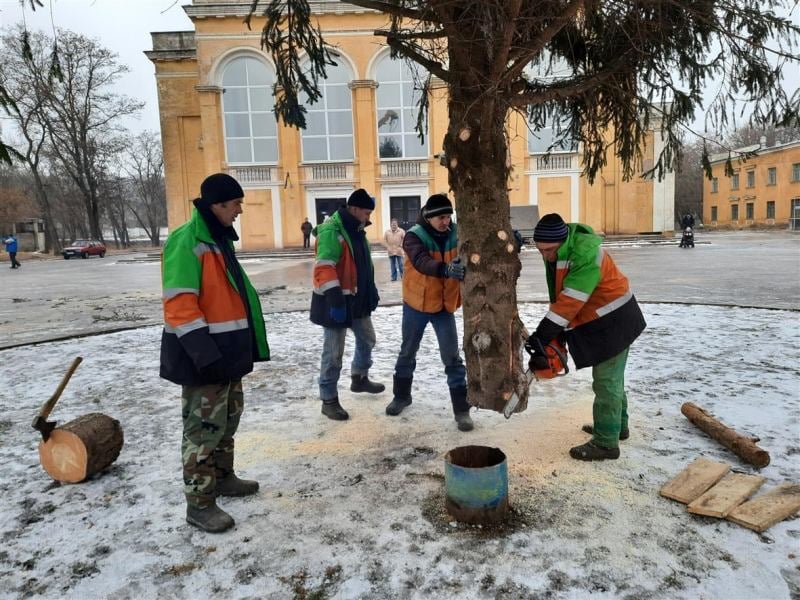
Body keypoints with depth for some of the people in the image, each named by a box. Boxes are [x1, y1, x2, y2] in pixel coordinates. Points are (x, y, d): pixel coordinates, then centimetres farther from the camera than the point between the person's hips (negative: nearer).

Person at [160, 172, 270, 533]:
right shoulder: (187, 242, -17)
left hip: (228, 350, 10)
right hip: (203, 356, -10)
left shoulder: (219, 238, 14)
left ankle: (222, 477, 37)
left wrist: (246, 344, 22)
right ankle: (199, 504, 12)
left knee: (227, 418, 20)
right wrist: (204, 352, -27)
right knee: (204, 427, -1)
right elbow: (179, 304, -23)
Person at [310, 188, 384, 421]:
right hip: (336, 301, -9)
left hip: (357, 298, 9)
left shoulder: (356, 230, 11)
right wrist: (335, 300, -31)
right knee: (334, 352, -1)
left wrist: (371, 289, 19)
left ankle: (359, 379, 43)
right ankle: (329, 400, 11)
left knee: (367, 339, 22)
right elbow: (324, 269, -26)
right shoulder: (331, 231, -19)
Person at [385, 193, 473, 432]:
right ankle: (401, 396, 36)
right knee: (408, 352, 15)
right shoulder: (414, 236, -17)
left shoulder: (455, 234, -5)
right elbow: (421, 262, -34)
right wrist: (446, 269, -51)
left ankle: (461, 409, 9)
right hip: (416, 305, -1)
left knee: (452, 357, 0)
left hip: (444, 305, 2)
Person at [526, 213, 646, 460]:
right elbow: (558, 297, 2)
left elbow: (571, 301, -33)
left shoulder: (585, 256, -30)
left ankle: (606, 443, 6)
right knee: (610, 378, 21)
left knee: (606, 382, -3)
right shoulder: (556, 253, -1)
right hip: (597, 324, 9)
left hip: (613, 323, -9)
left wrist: (542, 335, -32)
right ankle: (616, 425, 37)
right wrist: (555, 333, -2)